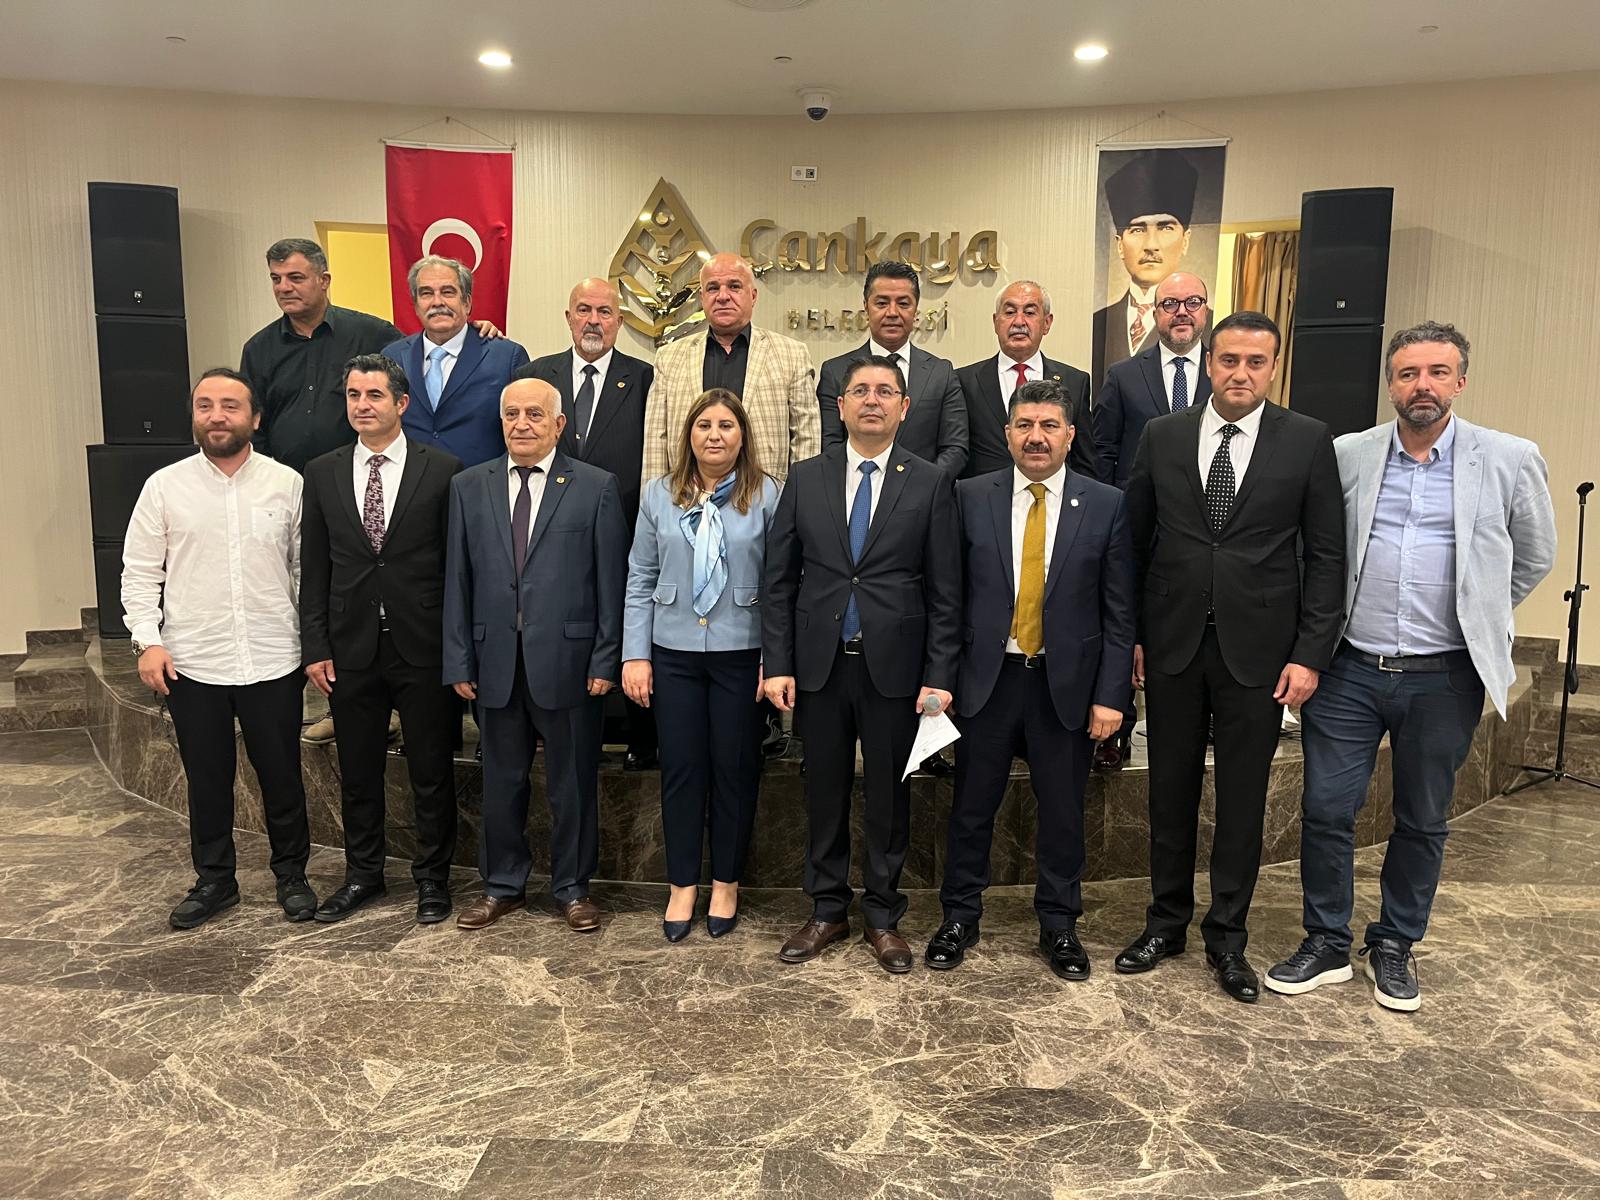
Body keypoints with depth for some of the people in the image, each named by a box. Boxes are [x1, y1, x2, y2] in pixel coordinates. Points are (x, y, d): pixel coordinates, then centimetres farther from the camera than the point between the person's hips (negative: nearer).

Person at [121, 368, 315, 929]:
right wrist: (148, 640, -6)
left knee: (282, 775, 9)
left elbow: (305, 568, 3)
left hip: (273, 662, 0)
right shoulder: (164, 487, 1)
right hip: (191, 665, 1)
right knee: (207, 779, 13)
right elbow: (141, 573, 3)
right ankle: (214, 880, 30)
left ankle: (291, 874, 28)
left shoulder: (287, 484, 0)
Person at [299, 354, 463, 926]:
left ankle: (432, 877, 25)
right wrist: (316, 646, 2)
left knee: (432, 772, 8)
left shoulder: (442, 470, -4)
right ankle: (363, 874, 32)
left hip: (423, 647, -3)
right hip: (352, 648, 3)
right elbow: (314, 568, 7)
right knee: (357, 773, 14)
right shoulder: (322, 473, 6)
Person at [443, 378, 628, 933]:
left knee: (573, 783, 9)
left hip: (569, 660, -2)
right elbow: (457, 580, 7)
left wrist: (606, 660, -7)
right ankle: (502, 885, 32)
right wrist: (459, 661, 2)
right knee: (501, 782, 14)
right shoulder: (469, 487, 7)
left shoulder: (596, 487, -1)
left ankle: (573, 887, 26)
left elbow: (612, 581, -3)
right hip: (495, 661, 3)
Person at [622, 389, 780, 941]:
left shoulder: (767, 495, -3)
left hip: (741, 653, -2)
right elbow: (640, 580, 6)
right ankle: (682, 884, 23)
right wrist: (635, 655, 0)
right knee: (681, 768, 7)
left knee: (735, 768, 8)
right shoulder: (660, 495, 5)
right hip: (674, 653, 2)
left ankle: (726, 883, 26)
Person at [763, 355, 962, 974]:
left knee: (889, 795, 9)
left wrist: (940, 676, -7)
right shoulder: (806, 478, 5)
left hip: (894, 666, -1)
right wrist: (777, 663, -3)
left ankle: (884, 917, 26)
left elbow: (944, 591, -1)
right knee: (824, 792, 11)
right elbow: (780, 578, 4)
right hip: (819, 663, 1)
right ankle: (827, 911, 28)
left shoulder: (930, 484, 1)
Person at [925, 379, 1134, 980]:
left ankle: (1059, 924, 30)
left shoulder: (1106, 505, -1)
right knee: (972, 806, 11)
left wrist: (1110, 694, -5)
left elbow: (1118, 611, -1)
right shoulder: (971, 497, 0)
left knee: (1063, 811, 11)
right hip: (987, 678, 0)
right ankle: (959, 916, 29)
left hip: (1066, 683, 0)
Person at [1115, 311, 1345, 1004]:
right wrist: (1130, 636, 2)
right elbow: (1135, 542, 5)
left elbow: (1325, 555, -1)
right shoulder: (1162, 436, 3)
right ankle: (1167, 922, 29)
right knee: (1170, 791, 12)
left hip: (1258, 651, -1)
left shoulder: (1308, 442, -1)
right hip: (1172, 643, 1)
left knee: (1242, 798, 9)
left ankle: (1227, 938, 26)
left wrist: (1311, 654, -7)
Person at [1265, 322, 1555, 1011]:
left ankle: (1395, 947, 31)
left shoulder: (1509, 460, -1)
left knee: (1423, 822, 13)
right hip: (1349, 669, 1)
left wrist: (1478, 619, 12)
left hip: (1443, 677, 0)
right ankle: (1326, 945, 20)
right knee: (1326, 809, 2)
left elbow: (1534, 559, 12)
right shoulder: (1346, 456, 1)